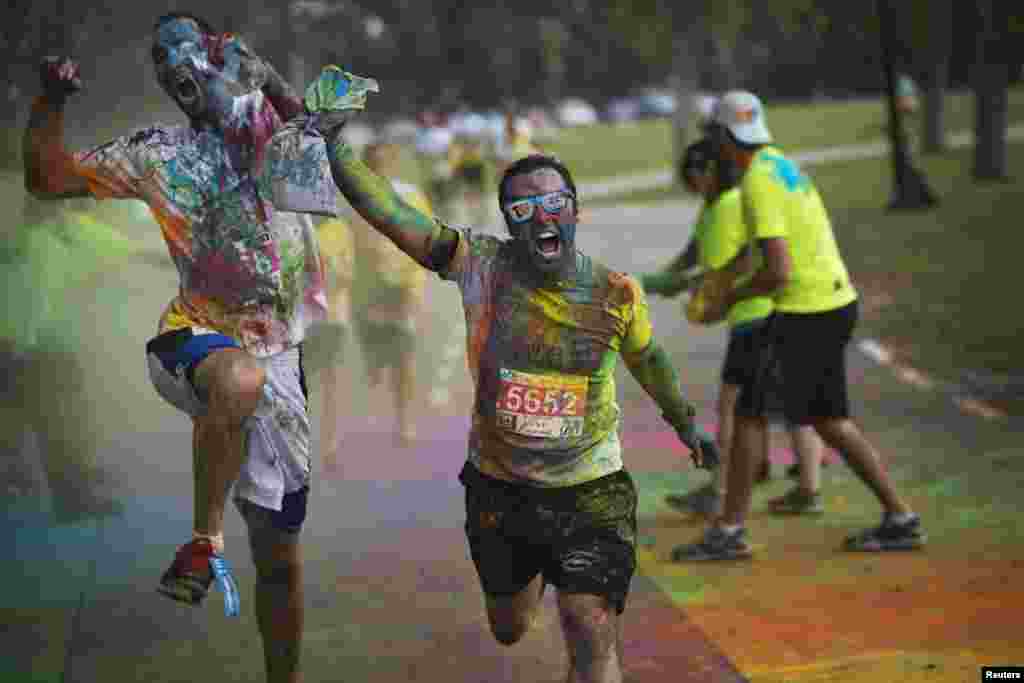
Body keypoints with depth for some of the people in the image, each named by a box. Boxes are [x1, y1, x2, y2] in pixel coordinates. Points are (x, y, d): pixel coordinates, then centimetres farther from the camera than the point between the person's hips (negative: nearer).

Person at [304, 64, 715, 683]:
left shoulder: (617, 294, -11)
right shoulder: (481, 266, -14)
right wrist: (332, 141, -29)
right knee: (510, 630, 25)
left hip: (590, 491, -2)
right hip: (499, 487, 2)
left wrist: (685, 423, 23)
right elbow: (388, 212, -20)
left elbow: (648, 360, 10)